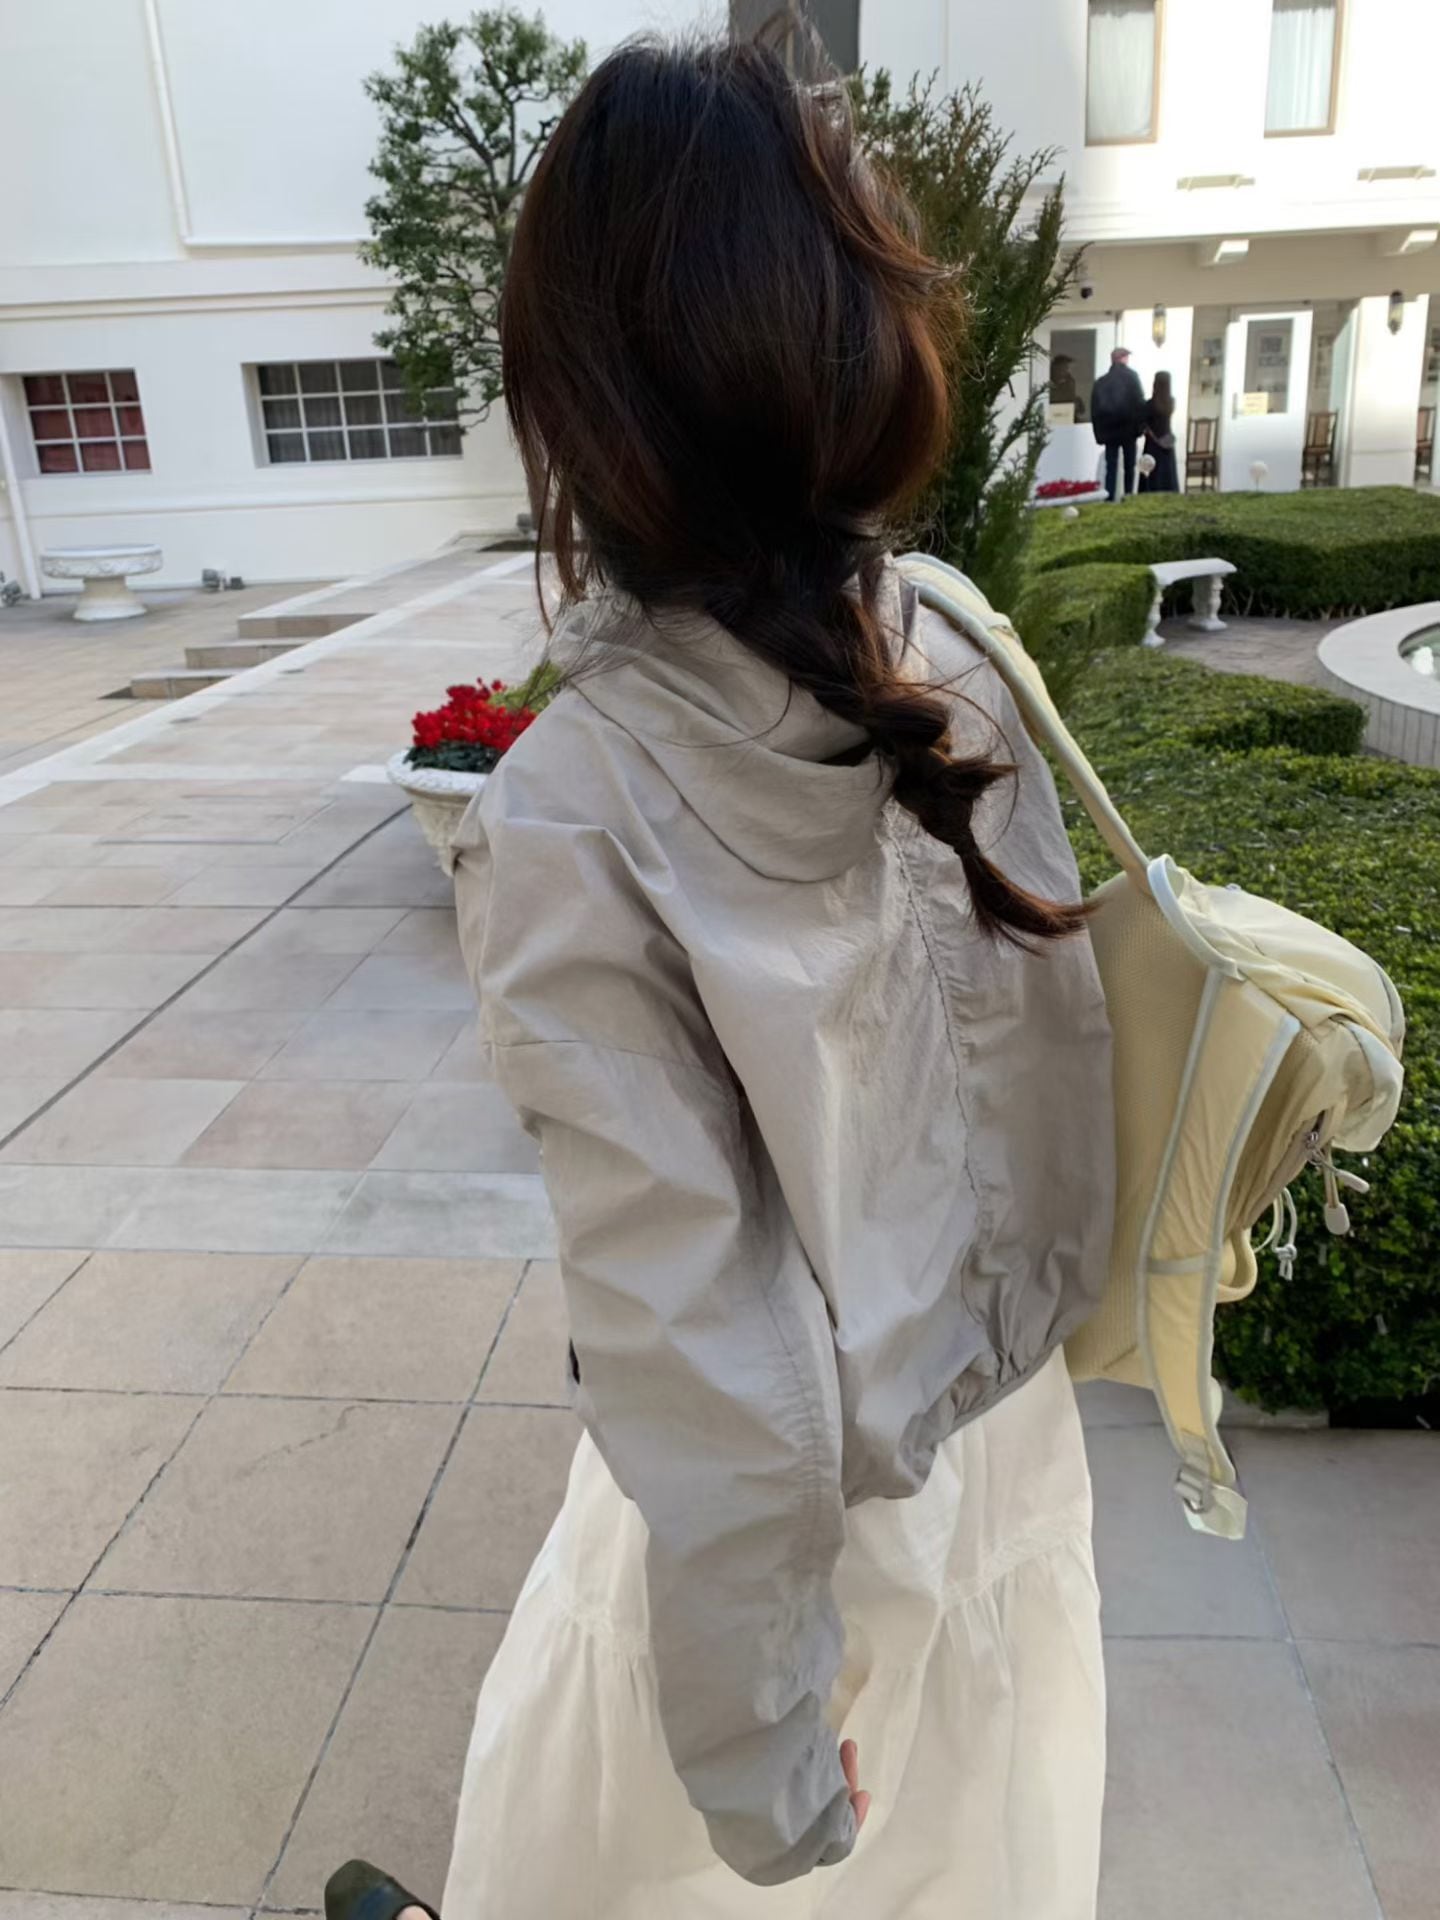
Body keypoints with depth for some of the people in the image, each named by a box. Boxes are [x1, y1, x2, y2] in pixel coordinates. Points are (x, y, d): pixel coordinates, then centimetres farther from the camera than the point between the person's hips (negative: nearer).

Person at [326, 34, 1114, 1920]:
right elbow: (1069, 1076, -3)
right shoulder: (962, 684, -13)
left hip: (802, 1498, -4)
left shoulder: (576, 812, -31)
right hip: (1010, 1429, 5)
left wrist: (756, 1752, -12)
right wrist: (1026, 1328, 14)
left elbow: (696, 1350, -27)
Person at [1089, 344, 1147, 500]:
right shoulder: (1131, 377, -2)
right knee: (1129, 467, 8)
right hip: (1128, 429, -2)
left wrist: (1100, 433, 7)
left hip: (1108, 430, 2)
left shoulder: (1100, 382, 7)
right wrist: (1141, 425, -1)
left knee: (1111, 467, 3)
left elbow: (1094, 410, 5)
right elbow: (1139, 403, -8)